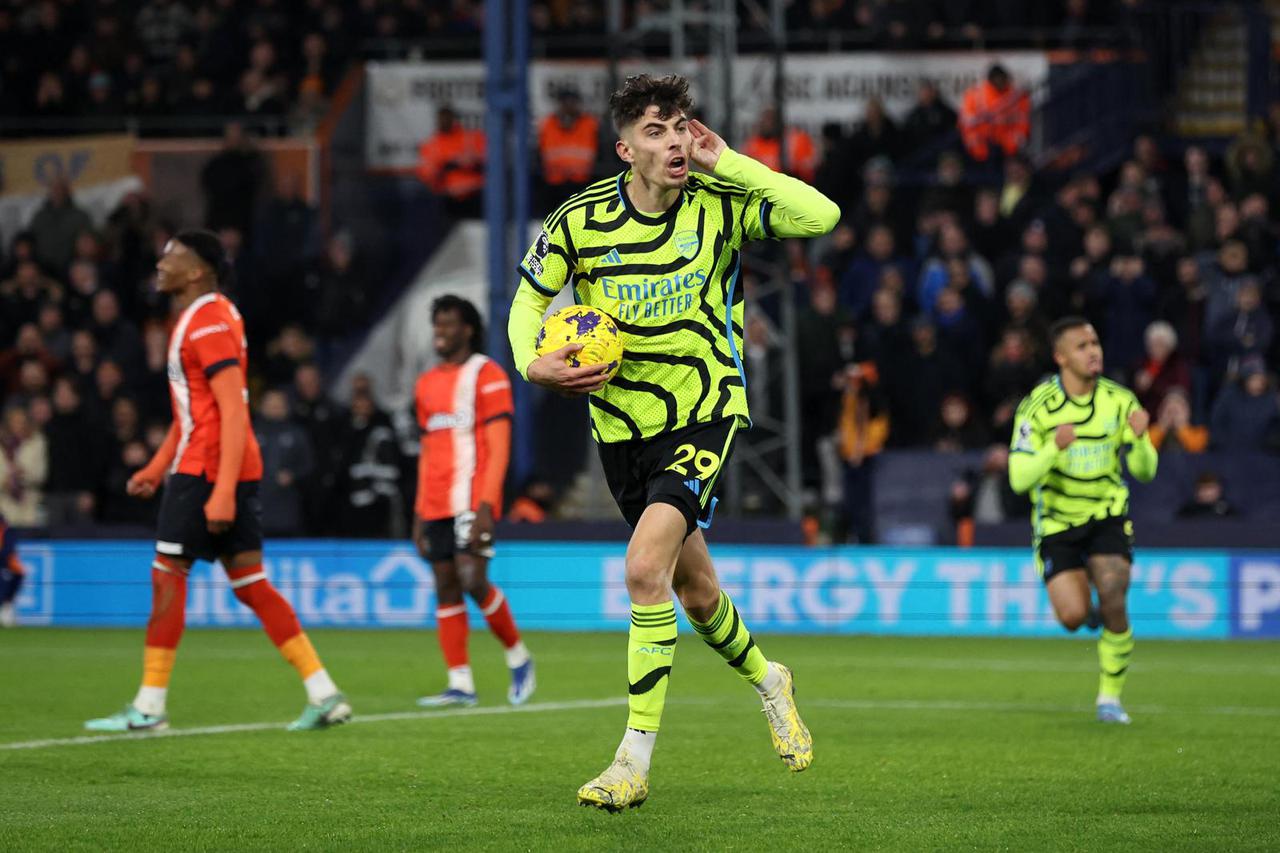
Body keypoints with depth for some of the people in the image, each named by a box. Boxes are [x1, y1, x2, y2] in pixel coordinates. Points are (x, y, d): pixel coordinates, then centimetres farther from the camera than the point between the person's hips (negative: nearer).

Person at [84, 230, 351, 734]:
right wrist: (156, 469, 25)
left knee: (167, 574, -4)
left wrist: (223, 493, -25)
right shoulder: (201, 319, 18)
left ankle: (149, 707, -1)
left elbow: (234, 413, -21)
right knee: (250, 584, 8)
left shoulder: (208, 325, -14)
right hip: (227, 470, 10)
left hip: (207, 468, -10)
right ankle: (324, 694, 4)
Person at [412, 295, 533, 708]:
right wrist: (419, 513, 16)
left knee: (472, 580, -16)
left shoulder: (487, 375, -3)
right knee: (445, 587, 1)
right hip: (437, 505, 7)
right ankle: (460, 684, 2)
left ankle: (518, 658, 5)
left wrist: (486, 506, -18)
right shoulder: (427, 384, 18)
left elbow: (499, 448, -9)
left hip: (473, 501, -7)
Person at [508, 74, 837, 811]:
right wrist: (533, 363, -13)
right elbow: (529, 300, 7)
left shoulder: (720, 205, -12)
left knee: (646, 565, -23)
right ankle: (767, 681, 48)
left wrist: (728, 163, -22)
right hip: (623, 423, 4)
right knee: (696, 590, 15)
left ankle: (636, 757, -18)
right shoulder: (581, 221, -7)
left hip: (705, 411, -4)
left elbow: (822, 216, -25)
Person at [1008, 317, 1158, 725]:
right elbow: (1019, 479, -20)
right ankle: (1084, 606, 27)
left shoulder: (1119, 400, -6)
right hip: (1057, 522, -1)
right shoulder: (1037, 406, -15)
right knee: (1073, 616, -13)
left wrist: (1139, 438, -24)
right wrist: (1055, 447, -37)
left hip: (1107, 517, 1)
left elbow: (1145, 471, -2)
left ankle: (1110, 696, 1)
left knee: (1113, 606, -18)